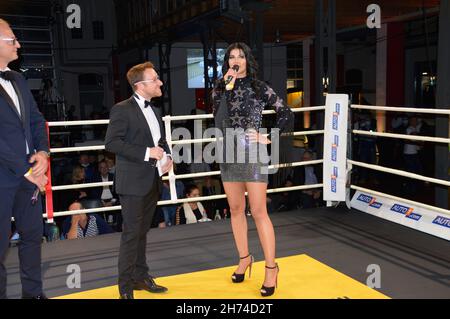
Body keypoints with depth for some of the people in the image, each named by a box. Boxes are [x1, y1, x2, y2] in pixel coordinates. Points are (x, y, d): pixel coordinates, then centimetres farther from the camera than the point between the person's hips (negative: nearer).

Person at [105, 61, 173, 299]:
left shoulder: (155, 111, 15)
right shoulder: (122, 110, -9)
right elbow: (111, 143, -17)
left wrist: (167, 157, 4)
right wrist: (147, 152, -21)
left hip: (153, 181, 7)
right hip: (133, 182, -7)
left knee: (142, 232, 16)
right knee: (131, 233, -3)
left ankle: (140, 276, 27)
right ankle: (126, 287, 8)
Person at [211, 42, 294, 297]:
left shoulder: (259, 87, -3)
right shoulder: (220, 88, 6)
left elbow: (286, 114, -1)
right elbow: (218, 118, -10)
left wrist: (270, 138, -7)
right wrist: (227, 87, -14)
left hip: (253, 154, -4)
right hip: (229, 154, 4)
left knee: (259, 212, -5)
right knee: (236, 210, 12)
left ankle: (271, 268, 6)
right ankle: (245, 258, 29)